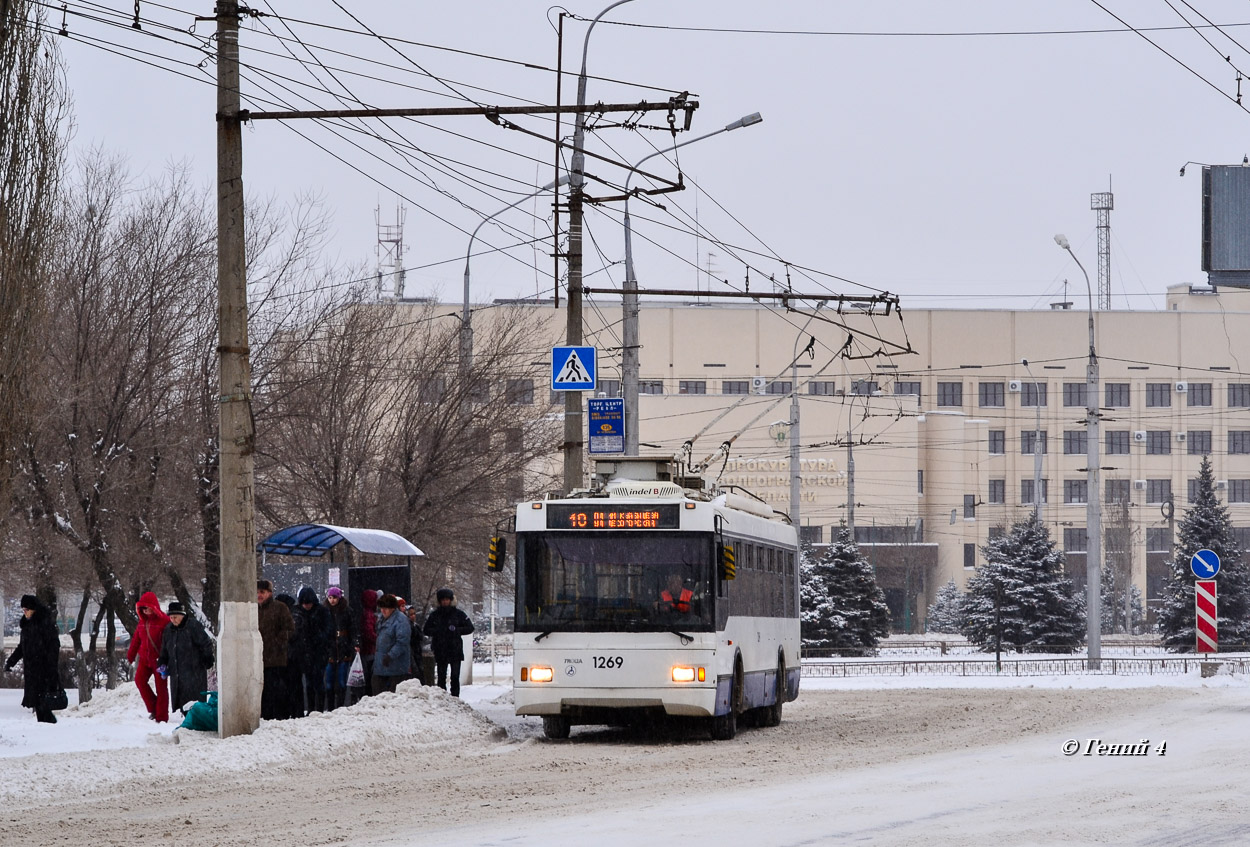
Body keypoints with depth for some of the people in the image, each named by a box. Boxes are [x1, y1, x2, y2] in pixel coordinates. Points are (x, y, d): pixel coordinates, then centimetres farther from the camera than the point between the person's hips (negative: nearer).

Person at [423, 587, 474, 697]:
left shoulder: (458, 614, 4)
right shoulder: (434, 615, 8)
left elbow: (470, 628, 6)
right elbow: (426, 630, 9)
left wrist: (457, 630, -10)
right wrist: (437, 631, -10)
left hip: (456, 650, -1)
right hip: (440, 652, 1)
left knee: (455, 677, -4)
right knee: (441, 677, 1)